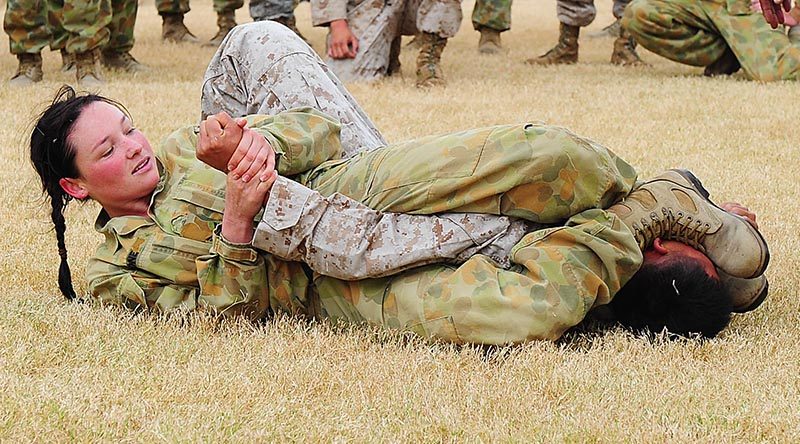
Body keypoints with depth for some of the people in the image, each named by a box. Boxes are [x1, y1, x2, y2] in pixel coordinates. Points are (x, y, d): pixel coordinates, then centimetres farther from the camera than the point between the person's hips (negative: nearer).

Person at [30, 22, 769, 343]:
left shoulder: (185, 149, 19)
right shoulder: (116, 274, 10)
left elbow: (317, 128, 8)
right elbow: (222, 318, -4)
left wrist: (256, 144, -14)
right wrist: (239, 223, -19)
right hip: (339, 283, -4)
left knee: (553, 156, -27)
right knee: (519, 312, -36)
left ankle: (675, 210, -2)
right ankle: (646, 217, -13)